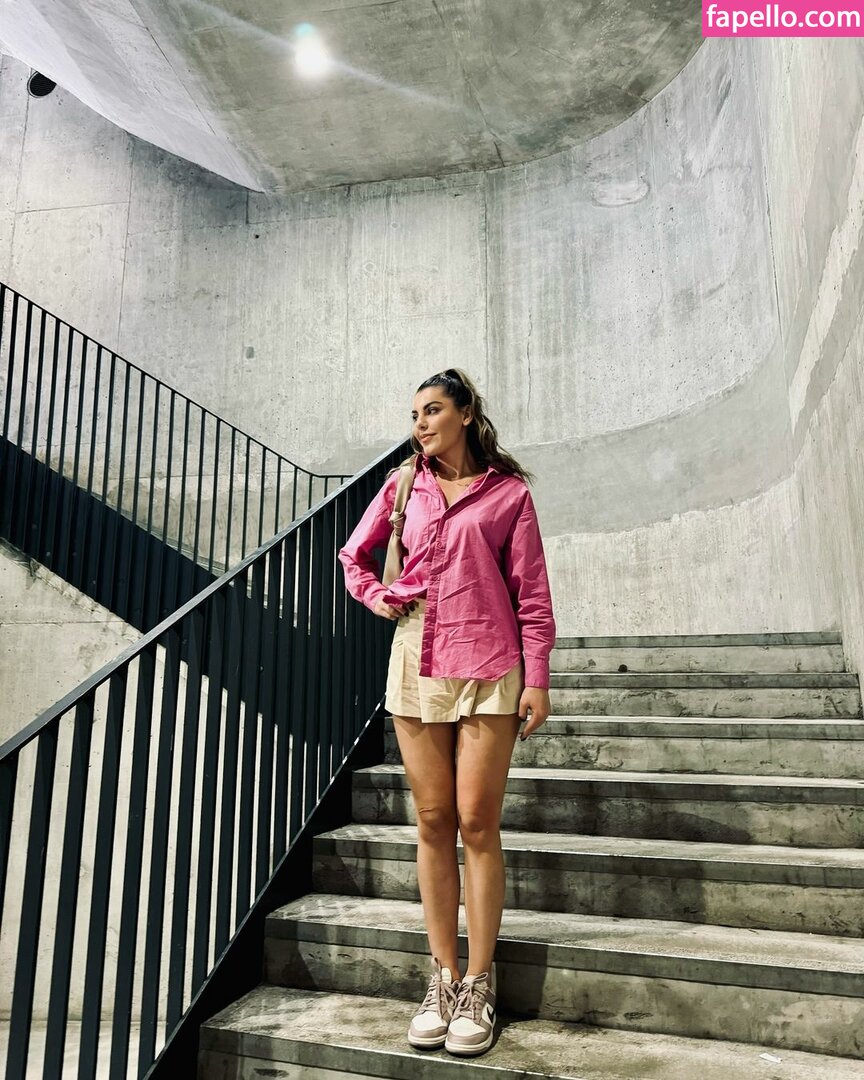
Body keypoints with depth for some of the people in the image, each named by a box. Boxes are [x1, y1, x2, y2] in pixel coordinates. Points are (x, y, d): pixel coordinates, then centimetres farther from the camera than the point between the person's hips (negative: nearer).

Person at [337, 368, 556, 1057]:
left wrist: (537, 678, -5)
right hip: (417, 662, 3)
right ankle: (444, 979, 20)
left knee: (477, 823, -1)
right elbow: (354, 554, 24)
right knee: (434, 822, 7)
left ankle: (478, 989, 14)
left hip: (488, 668, -3)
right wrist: (377, 597, 6)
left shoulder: (508, 491, 3)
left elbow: (531, 591, 0)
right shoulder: (404, 488, 11)